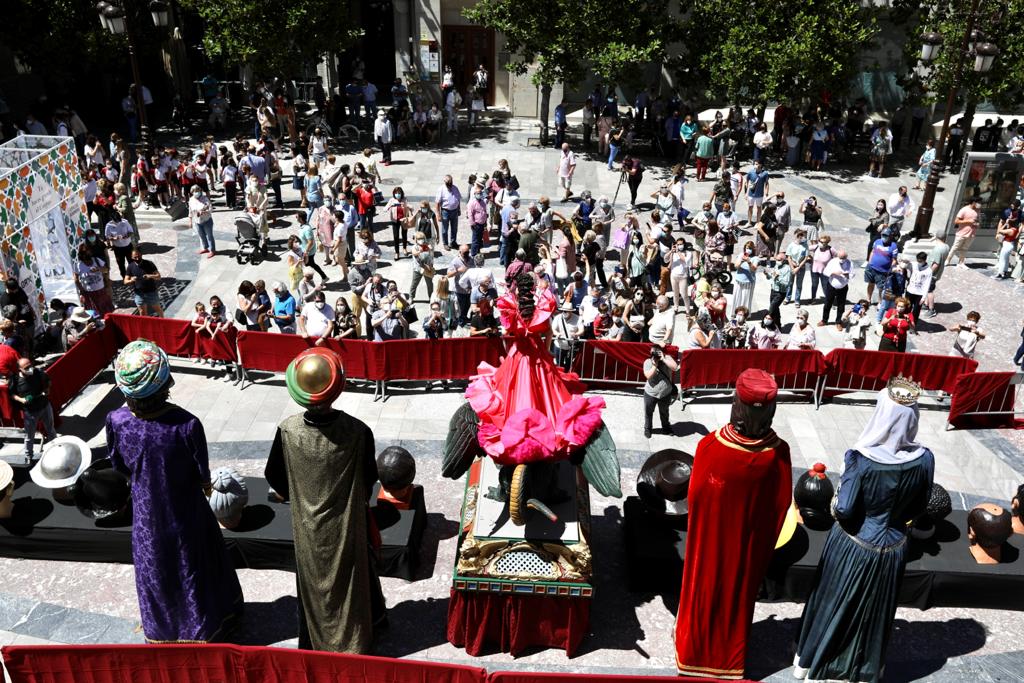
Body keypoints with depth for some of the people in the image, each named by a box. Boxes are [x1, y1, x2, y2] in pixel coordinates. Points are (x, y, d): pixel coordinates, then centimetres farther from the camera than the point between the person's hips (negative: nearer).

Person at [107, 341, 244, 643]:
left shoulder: (116, 420, -23)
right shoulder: (186, 424, -33)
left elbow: (118, 464, -5)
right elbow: (202, 471, -18)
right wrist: (206, 484, 5)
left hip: (146, 509, 3)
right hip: (185, 510, -2)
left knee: (153, 567, 26)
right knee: (193, 567, 22)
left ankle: (160, 629, 48)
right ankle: (202, 626, 44)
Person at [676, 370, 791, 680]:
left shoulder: (710, 445, -29)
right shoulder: (778, 453, -22)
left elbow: (695, 496, -15)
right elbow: (781, 504, -9)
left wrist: (697, 531, 5)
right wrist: (766, 541, 8)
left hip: (710, 538, -1)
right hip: (750, 541, 2)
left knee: (704, 590, 21)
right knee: (738, 593, 24)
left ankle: (697, 649, 42)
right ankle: (730, 654, 44)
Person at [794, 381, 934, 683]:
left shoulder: (860, 458, -29)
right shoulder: (924, 459, -16)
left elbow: (843, 510, -24)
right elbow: (918, 509, -2)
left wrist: (837, 501, -3)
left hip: (853, 547, -3)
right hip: (892, 548, 3)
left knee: (834, 605, 18)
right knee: (874, 611, 24)